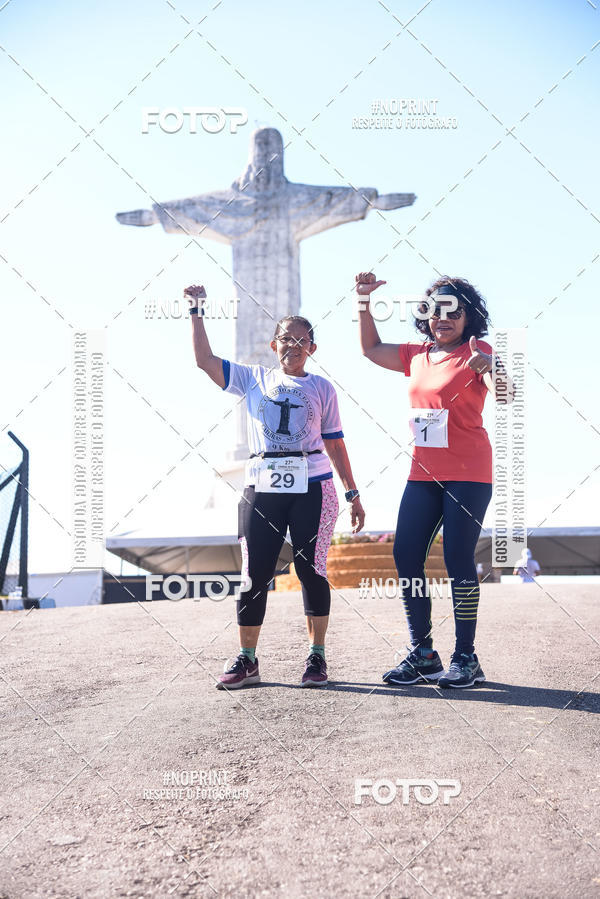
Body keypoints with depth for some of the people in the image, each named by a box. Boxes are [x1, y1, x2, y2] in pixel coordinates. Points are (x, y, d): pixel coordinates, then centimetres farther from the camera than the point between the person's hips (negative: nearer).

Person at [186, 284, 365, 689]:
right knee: (255, 575, 0)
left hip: (313, 488, 0)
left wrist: (353, 493, 10)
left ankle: (317, 656, 13)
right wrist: (197, 311, 6)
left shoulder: (322, 388, 12)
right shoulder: (253, 378, 14)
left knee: (312, 571, 1)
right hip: (262, 489, 1)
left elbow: (335, 444, 12)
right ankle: (247, 660, 10)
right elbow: (205, 359, 8)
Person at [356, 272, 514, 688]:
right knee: (406, 556, 3)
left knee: (458, 560, -6)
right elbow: (371, 348, 27)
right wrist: (364, 302, 17)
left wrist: (491, 371, -44)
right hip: (424, 474, 6)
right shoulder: (417, 355, 11)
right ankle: (422, 653, 13)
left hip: (468, 475, -6)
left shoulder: (476, 352, -6)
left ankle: (466, 659, 4)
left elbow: (504, 393, -23)